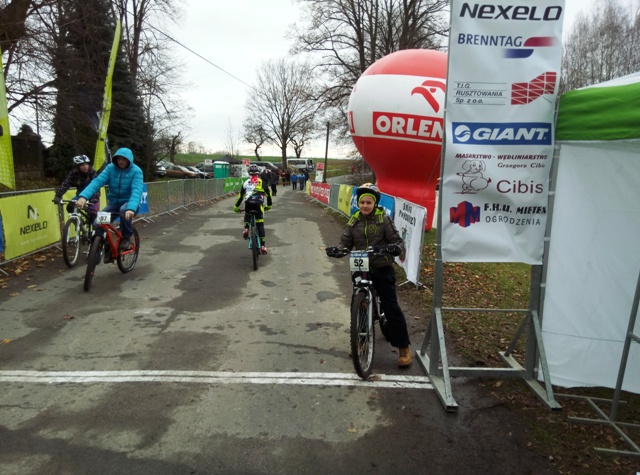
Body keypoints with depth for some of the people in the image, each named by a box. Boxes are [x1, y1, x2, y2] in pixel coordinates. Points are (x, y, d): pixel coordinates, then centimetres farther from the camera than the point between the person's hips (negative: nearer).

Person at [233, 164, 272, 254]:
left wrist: (236, 207, 28)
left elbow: (240, 195, 19)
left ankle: (246, 229, 7)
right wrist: (269, 205, 32)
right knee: (260, 225, 3)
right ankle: (262, 245, -4)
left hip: (248, 204, 2)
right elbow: (268, 194, 18)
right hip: (258, 204, -1)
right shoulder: (262, 182, 14)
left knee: (247, 216, 34)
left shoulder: (246, 182, 18)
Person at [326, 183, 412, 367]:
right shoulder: (354, 221, 4)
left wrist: (396, 247, -30)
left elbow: (397, 240, -6)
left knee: (391, 307, -6)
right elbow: (346, 243, 4)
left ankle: (404, 346, 8)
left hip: (382, 269, -4)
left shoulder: (383, 219, -6)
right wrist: (336, 250, -18)